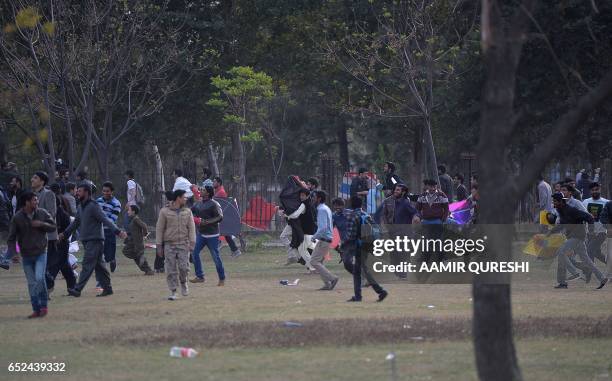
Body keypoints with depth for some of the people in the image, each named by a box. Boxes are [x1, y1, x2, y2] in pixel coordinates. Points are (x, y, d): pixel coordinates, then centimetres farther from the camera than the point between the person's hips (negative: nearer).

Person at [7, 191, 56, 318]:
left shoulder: (42, 213, -2)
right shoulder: (17, 218, -8)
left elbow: (53, 227, 4)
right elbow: (12, 237, -4)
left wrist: (42, 224, -15)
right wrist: (13, 252, -18)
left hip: (40, 253, 0)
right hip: (26, 255, 0)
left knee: (39, 278, -16)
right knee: (31, 283, 4)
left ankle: (43, 306, -2)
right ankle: (36, 309, 13)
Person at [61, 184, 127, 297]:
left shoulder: (93, 206, -12)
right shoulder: (81, 207, 14)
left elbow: (105, 220, -20)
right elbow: (76, 222, 27)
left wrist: (118, 231, -29)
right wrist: (65, 234, 33)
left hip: (95, 240, -8)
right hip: (86, 241, 8)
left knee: (88, 265, -10)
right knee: (99, 265, 9)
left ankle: (77, 289, -16)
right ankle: (107, 288, 13)